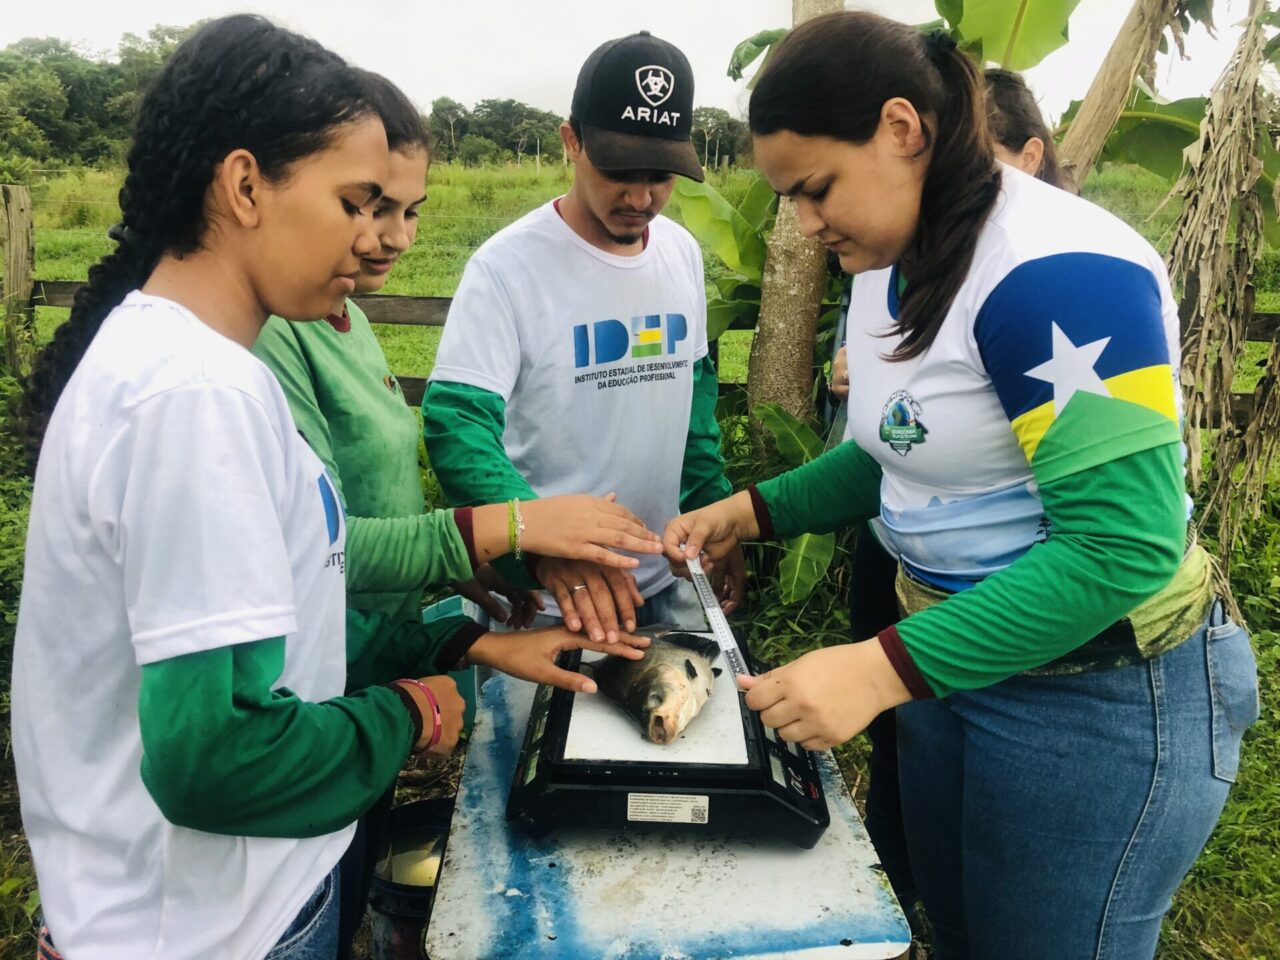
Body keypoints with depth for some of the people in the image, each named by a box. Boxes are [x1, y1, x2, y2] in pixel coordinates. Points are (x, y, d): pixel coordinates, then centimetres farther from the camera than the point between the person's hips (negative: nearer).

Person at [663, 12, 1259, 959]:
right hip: (954, 654, 8)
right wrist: (754, 511, 2)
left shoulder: (1056, 273, -25)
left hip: (1104, 698, -8)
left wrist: (884, 668, -31)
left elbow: (1122, 545, -28)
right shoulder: (894, 262, 4)